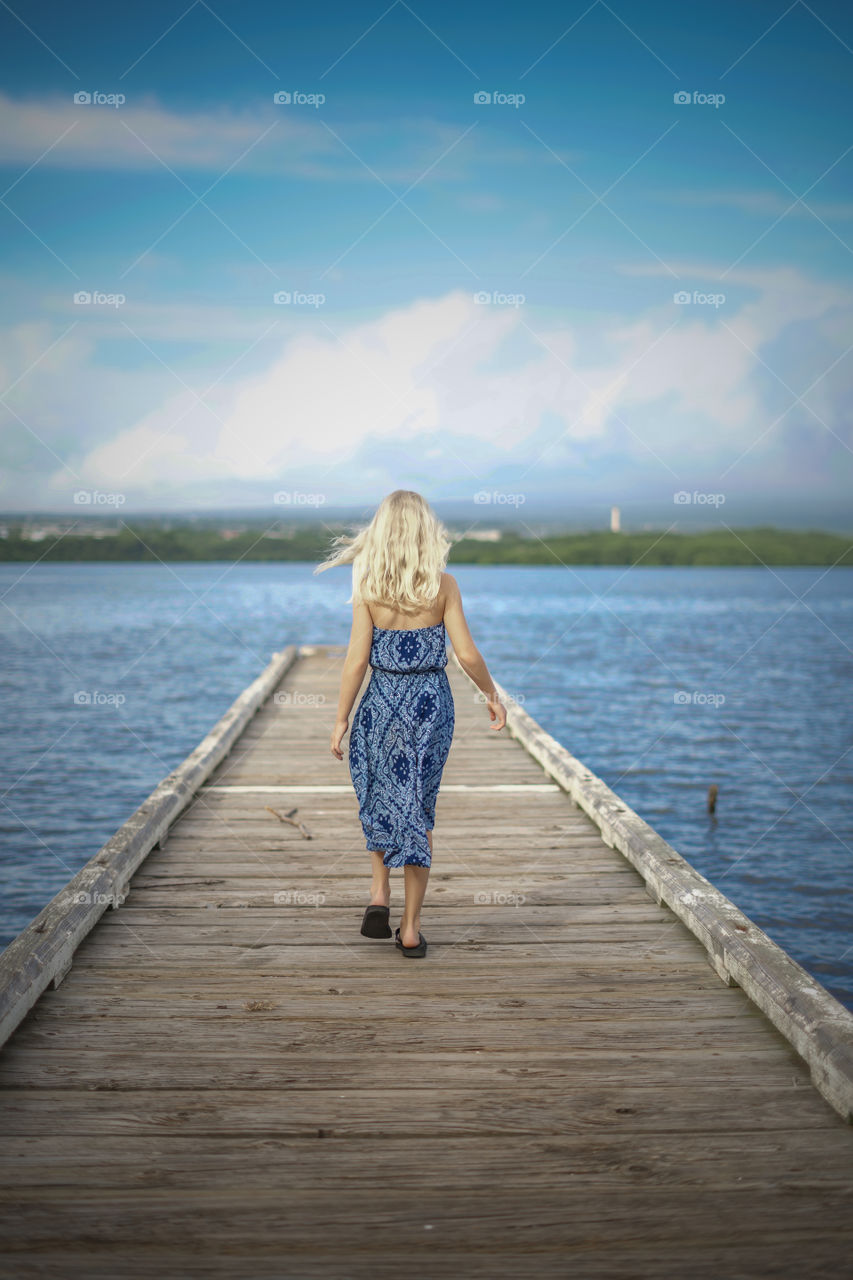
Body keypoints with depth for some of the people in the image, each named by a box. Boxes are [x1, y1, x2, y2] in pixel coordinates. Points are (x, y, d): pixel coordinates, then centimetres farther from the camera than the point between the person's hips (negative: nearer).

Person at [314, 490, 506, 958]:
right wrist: (493, 696, 8)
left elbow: (357, 657, -7)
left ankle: (379, 893, 9)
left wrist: (341, 718, 1)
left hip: (381, 700, 0)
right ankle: (410, 927, 10)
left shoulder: (367, 586, -7)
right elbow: (467, 654, -7)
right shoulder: (443, 584, -6)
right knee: (418, 808, 9)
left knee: (378, 797, 23)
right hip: (431, 701, 0)